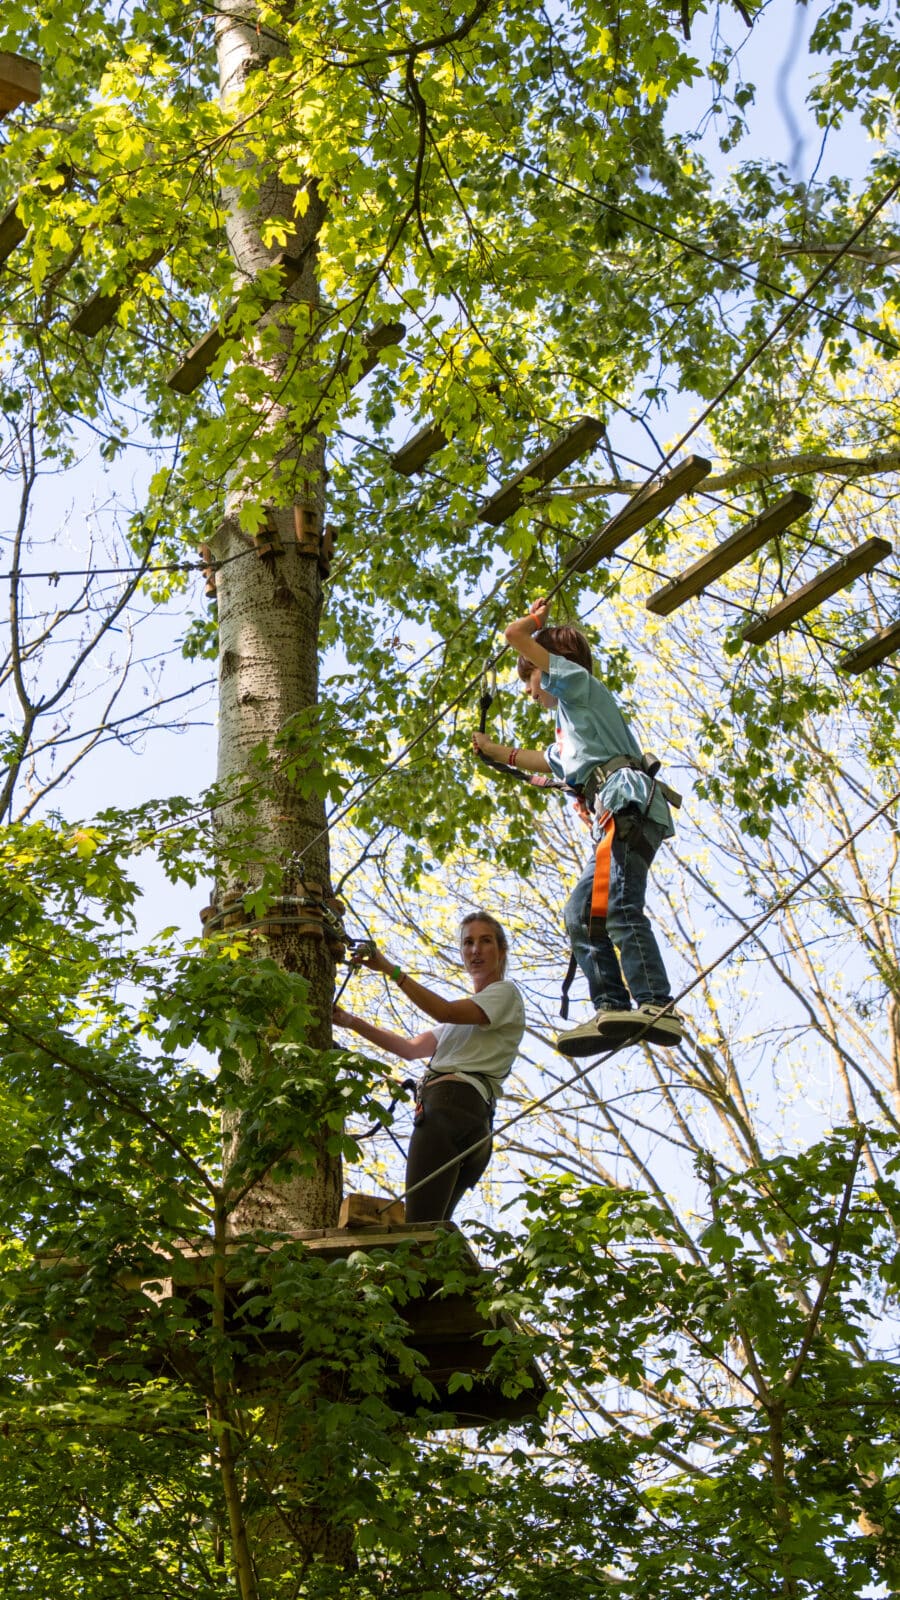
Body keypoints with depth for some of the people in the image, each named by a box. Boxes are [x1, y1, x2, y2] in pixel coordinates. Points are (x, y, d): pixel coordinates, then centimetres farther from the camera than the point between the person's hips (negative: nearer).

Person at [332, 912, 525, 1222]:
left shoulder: (505, 993, 7)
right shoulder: (465, 1014, 35)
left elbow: (445, 1011, -10)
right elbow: (411, 1048, 27)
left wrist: (390, 969, -13)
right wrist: (353, 1023, 19)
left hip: (450, 1106, -9)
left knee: (419, 1225, -24)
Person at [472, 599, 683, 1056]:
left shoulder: (576, 679, 12)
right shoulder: (569, 731, 39)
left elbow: (515, 633, 4)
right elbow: (544, 763, 59)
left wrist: (536, 619, 26)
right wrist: (492, 750, 70)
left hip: (627, 798, -11)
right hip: (618, 815, 11)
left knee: (616, 905, -26)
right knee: (580, 914, 6)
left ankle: (656, 1006, -40)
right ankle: (612, 1008, -9)